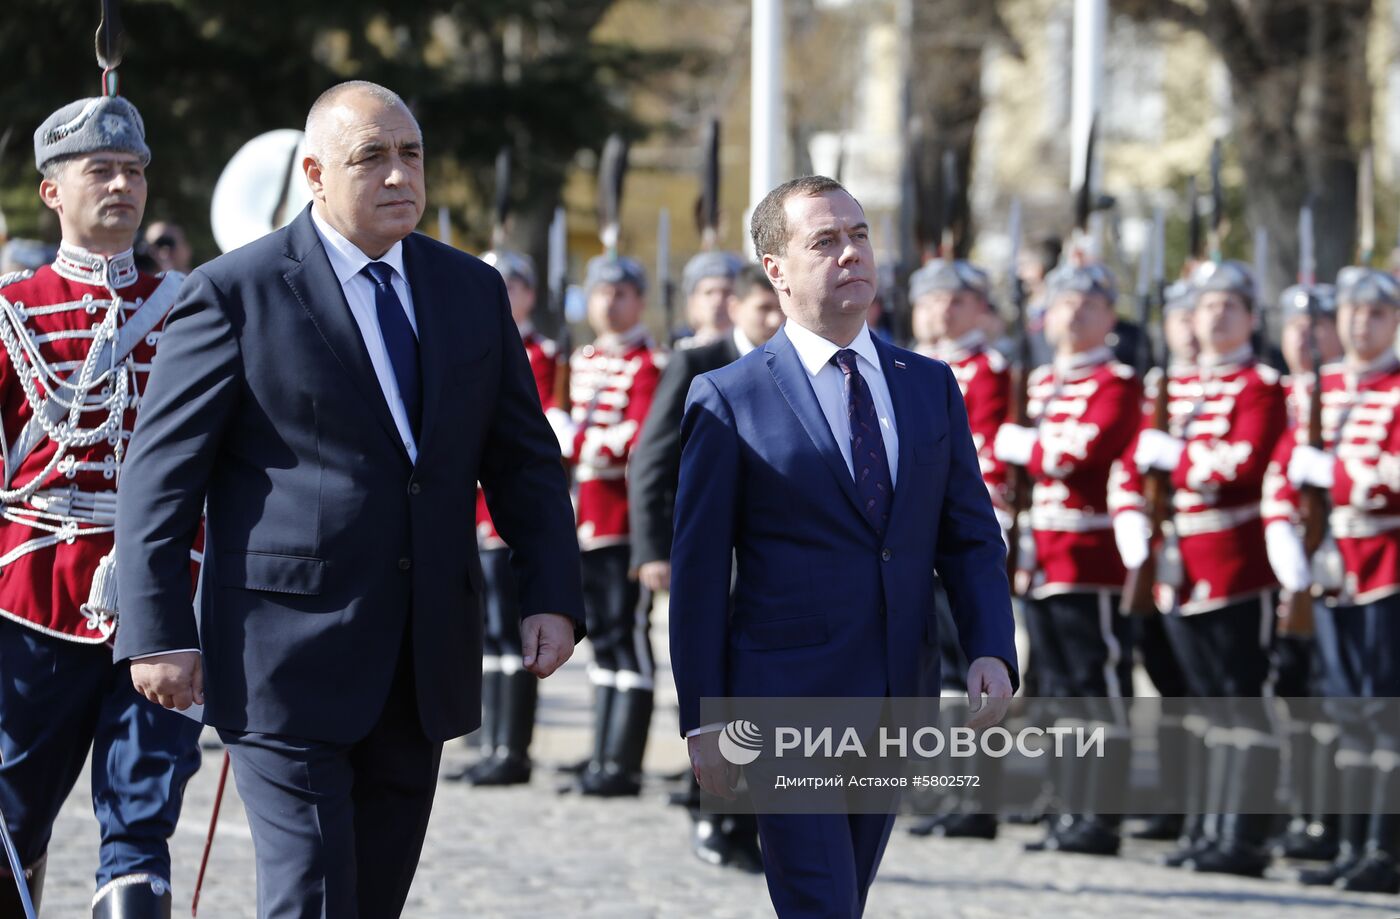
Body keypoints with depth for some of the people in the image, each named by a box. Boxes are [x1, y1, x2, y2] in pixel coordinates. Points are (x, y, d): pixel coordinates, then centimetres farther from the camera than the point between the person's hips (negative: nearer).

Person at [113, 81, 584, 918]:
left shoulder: (475, 291, 11)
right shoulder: (234, 293, -5)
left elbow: (525, 458, 13)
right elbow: (161, 473, -5)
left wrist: (553, 596, 0)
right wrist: (159, 631, -11)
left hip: (426, 661, 5)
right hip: (289, 661, -5)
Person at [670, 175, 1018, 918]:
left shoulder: (930, 386, 11)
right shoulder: (729, 401, -3)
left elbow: (971, 538, 10)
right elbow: (698, 572, -3)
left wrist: (992, 651, -8)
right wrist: (702, 719, -7)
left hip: (896, 704, 5)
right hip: (786, 704, -5)